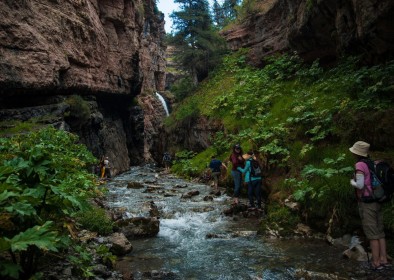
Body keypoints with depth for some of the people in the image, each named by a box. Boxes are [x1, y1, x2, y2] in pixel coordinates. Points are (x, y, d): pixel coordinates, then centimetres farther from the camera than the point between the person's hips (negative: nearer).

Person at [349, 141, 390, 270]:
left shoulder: (360, 165, -15)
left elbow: (360, 185, -21)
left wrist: (352, 181, -1)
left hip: (366, 203, -8)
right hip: (377, 201, 8)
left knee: (372, 234, -2)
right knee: (380, 232, 13)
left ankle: (376, 262, 5)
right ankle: (383, 259, 19)